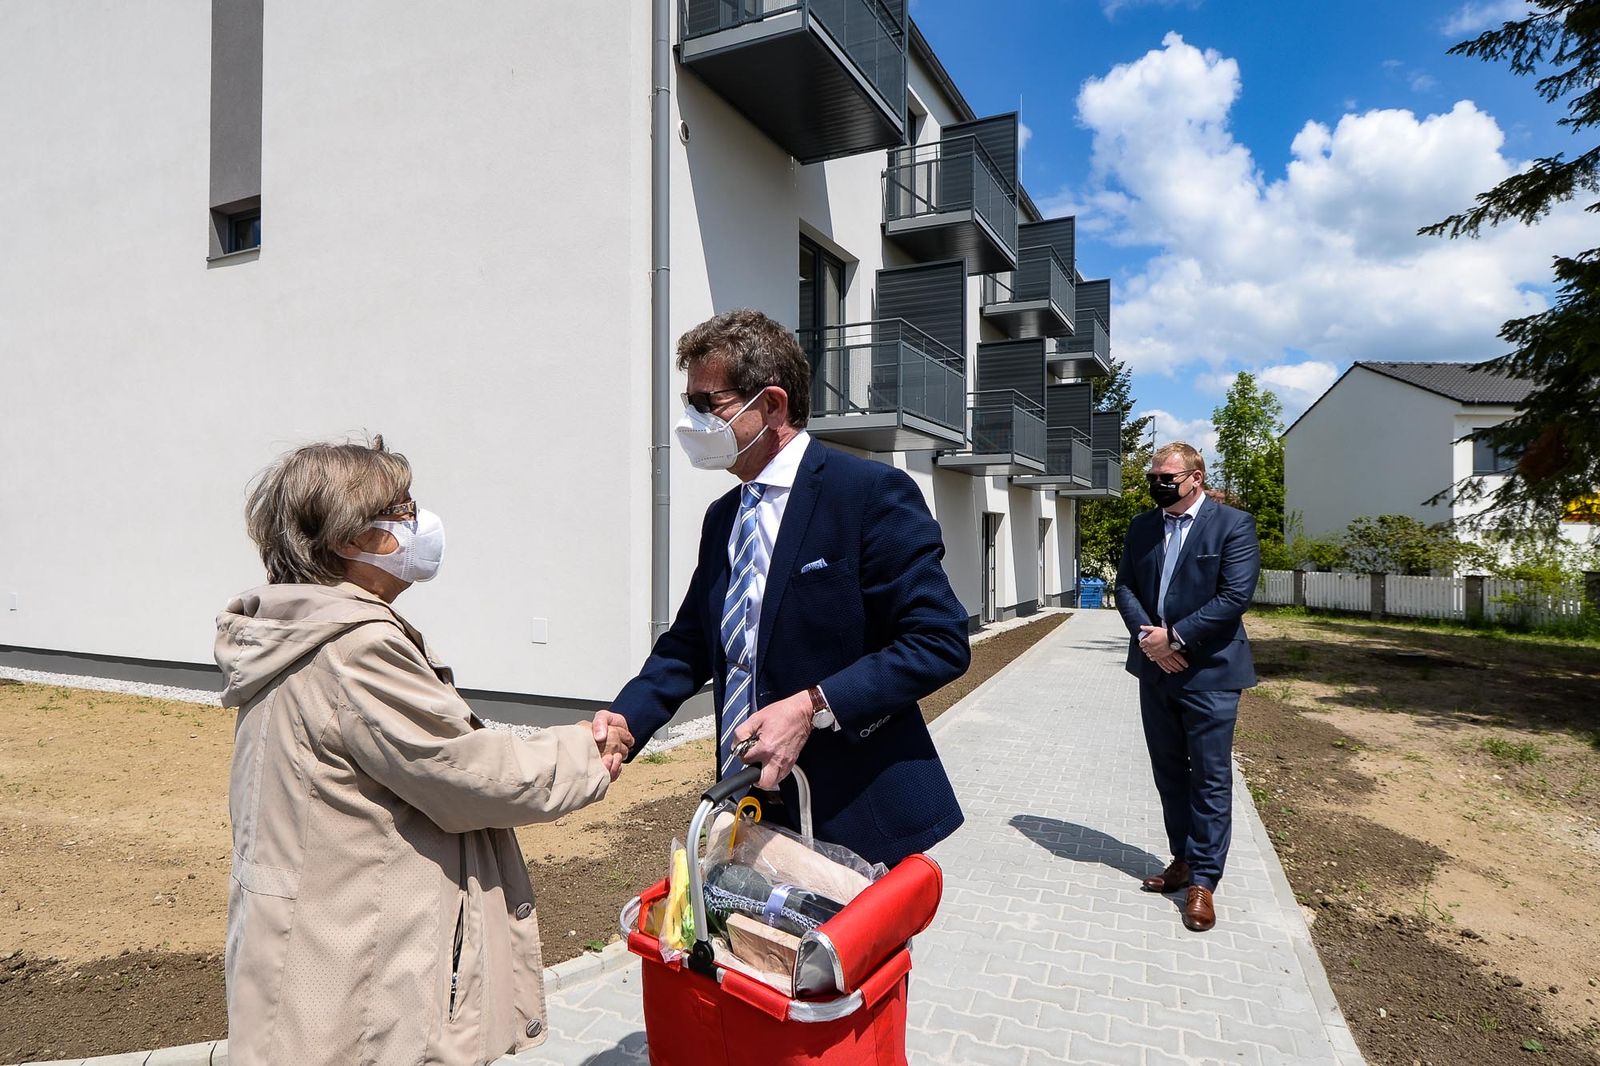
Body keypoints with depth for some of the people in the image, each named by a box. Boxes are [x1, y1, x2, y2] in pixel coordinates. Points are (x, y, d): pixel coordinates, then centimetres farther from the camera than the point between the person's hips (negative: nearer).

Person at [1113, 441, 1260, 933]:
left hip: (1208, 672, -5)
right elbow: (1124, 586, 7)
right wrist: (1147, 638, -9)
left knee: (1211, 779, 3)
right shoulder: (1142, 526, 9)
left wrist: (1174, 636, -17)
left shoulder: (1233, 525, -7)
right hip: (1155, 670, 6)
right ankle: (1183, 860, 30)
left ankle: (1203, 881, 13)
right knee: (1169, 774, 15)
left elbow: (1234, 597, -15)